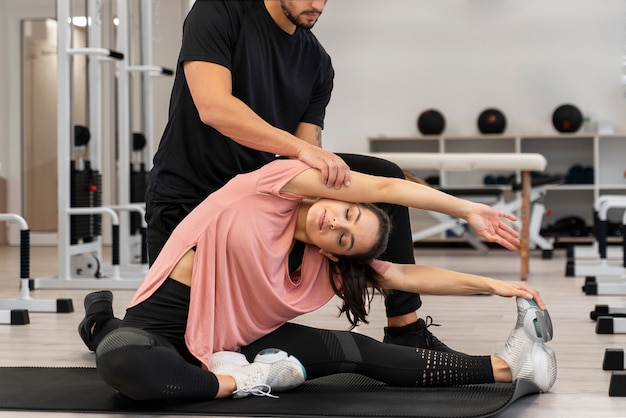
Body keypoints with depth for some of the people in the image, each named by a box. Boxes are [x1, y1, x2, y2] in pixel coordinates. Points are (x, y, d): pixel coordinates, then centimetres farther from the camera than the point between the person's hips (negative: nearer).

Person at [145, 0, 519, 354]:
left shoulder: (317, 62, 1)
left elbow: (307, 161, -5)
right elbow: (213, 107, -29)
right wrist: (303, 148, -38)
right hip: (189, 196, -5)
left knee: (384, 178, -7)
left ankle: (406, 331, -3)